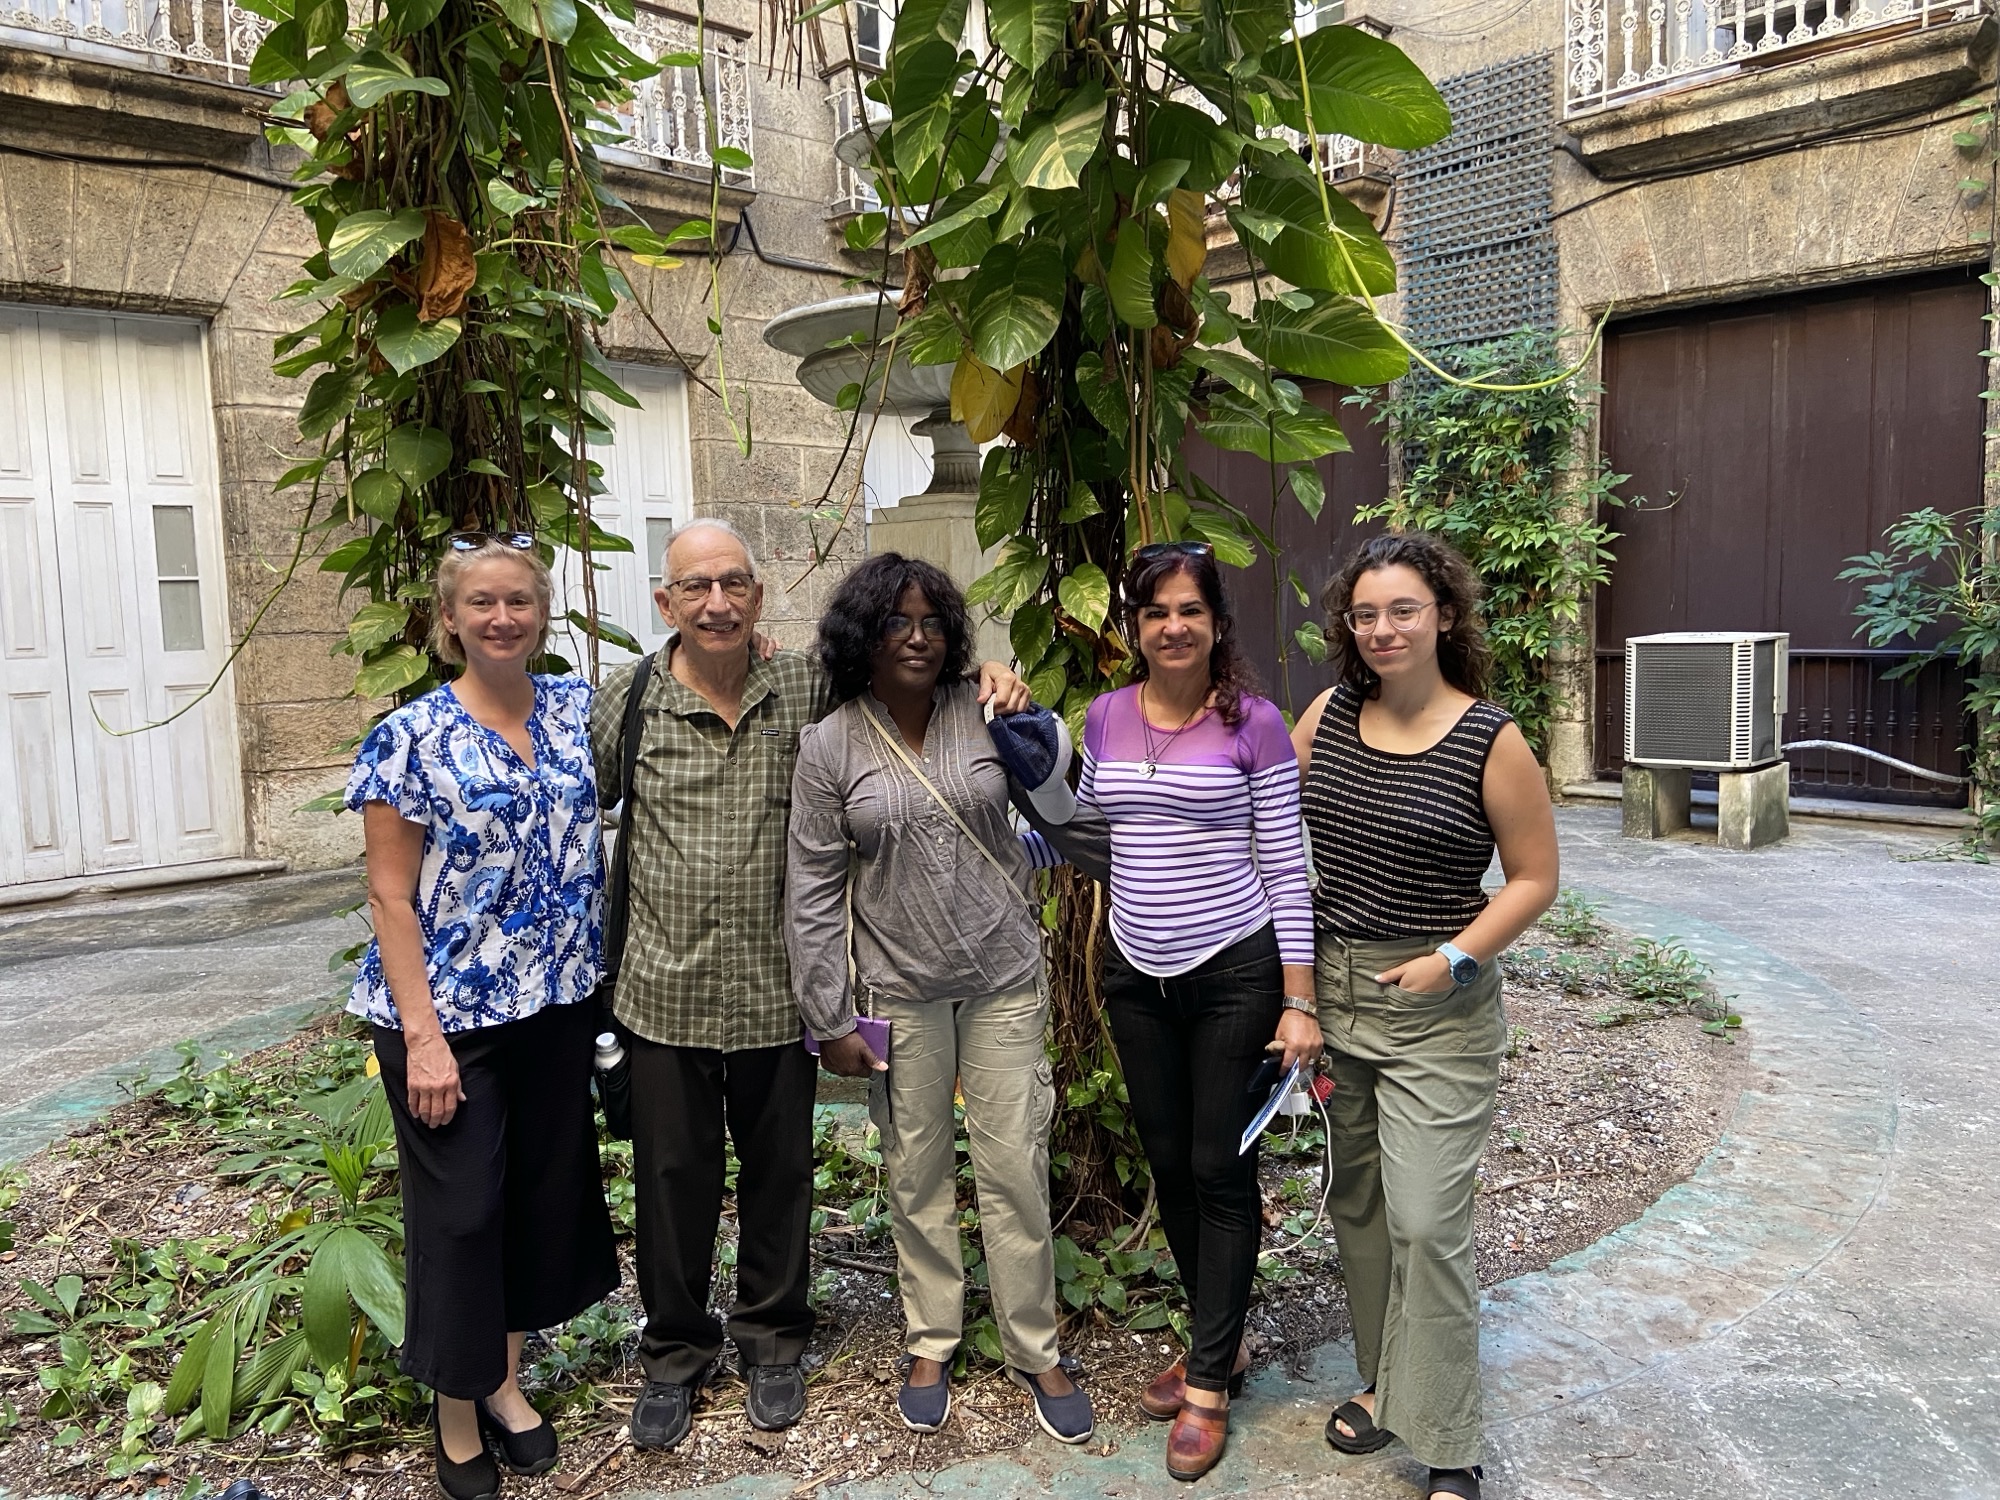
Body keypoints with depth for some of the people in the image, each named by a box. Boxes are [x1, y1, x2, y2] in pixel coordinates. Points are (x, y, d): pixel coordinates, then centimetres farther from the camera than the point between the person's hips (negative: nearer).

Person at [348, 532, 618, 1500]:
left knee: (543, 1190, 15)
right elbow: (390, 897, -10)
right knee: (459, 1209, 6)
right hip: (449, 1012, -4)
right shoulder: (411, 736, -10)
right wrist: (421, 1037, -15)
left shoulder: (577, 709, 2)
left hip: (559, 1005, 5)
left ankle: (504, 1382, 36)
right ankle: (457, 1419, 28)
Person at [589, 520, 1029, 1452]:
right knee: (673, 1178, 14)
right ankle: (675, 1353, 36)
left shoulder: (806, 688, -2)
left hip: (776, 991, 1)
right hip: (664, 991, 0)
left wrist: (988, 674, -10)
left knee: (779, 1173, 15)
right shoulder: (626, 699, -3)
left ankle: (771, 1341, 38)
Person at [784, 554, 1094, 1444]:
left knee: (1016, 1169, 7)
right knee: (917, 1173, 13)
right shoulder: (829, 746, -6)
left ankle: (1035, 1352, 25)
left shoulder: (984, 712, -3)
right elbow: (813, 888, -5)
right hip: (899, 987, 0)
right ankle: (931, 1343, 33)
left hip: (1003, 976, 1)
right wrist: (830, 1020, -5)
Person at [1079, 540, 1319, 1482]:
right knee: (1167, 1163, 14)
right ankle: (1222, 1339, 35)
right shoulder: (1106, 717, 3)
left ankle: (1208, 1383, 19)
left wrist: (1299, 1003, -10)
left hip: (1234, 973, -4)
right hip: (1138, 975, 5)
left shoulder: (1254, 724, -9)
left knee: (1220, 1169, 4)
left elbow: (1285, 868, -8)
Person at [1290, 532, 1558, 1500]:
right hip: (1329, 991, 5)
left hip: (1436, 1012, -5)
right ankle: (1384, 1380, 36)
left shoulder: (1491, 739, -10)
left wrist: (1455, 960, -15)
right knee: (1354, 1204, 16)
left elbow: (1534, 878, -3)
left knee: (1426, 1220, -5)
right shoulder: (1328, 714, 1)